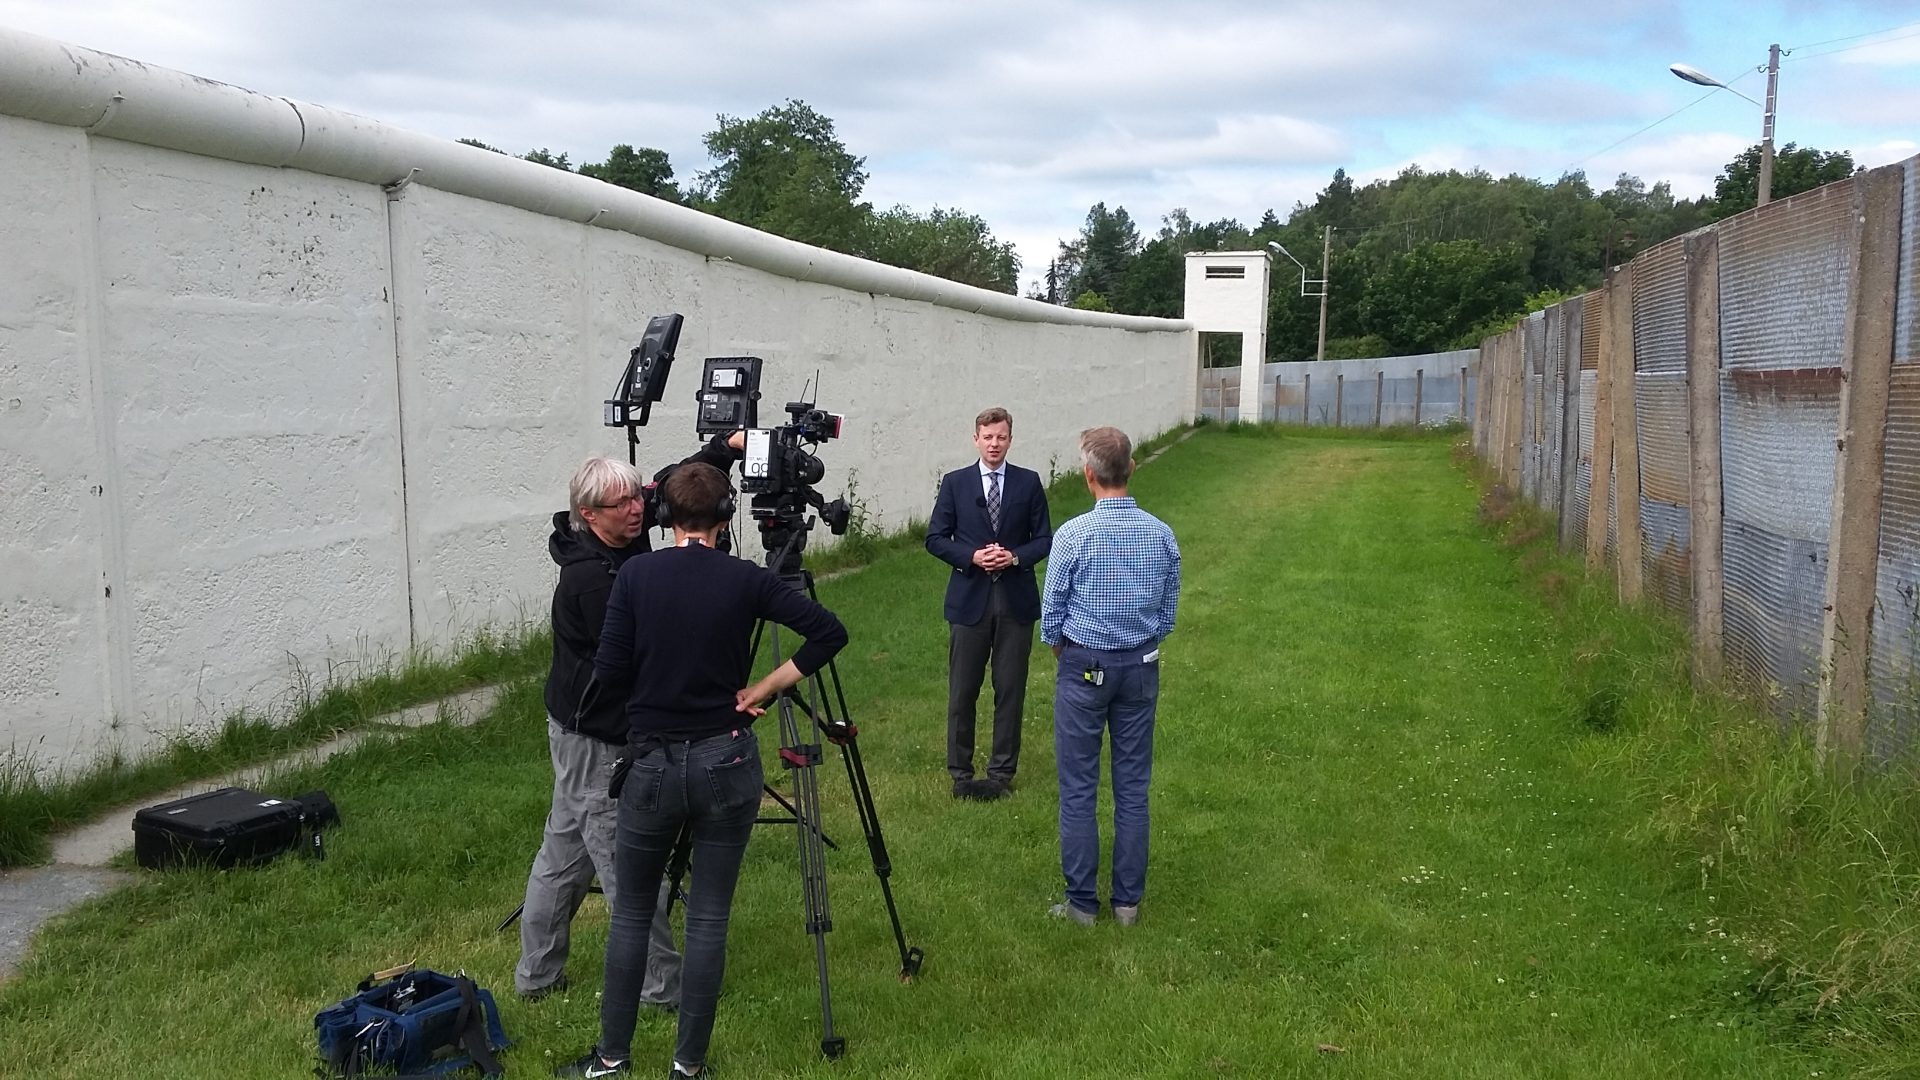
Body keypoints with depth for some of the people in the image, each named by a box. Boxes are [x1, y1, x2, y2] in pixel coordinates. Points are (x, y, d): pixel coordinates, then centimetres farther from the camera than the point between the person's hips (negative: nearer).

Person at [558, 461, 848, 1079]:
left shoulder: (636, 574, -6)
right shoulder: (746, 580, -5)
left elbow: (609, 675, -7)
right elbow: (829, 632, -8)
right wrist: (760, 691, -3)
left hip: (652, 764, 0)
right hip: (727, 763, 0)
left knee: (632, 911, 16)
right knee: (709, 917, 9)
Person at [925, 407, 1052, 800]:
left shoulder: (1029, 483, 4)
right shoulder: (955, 483, 3)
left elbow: (1044, 539, 5)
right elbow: (935, 538, 3)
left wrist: (1015, 556, -13)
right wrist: (971, 557, -13)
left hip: (1016, 599, 1)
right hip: (969, 599, 0)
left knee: (1010, 690, 6)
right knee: (962, 691, 4)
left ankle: (1002, 771, 17)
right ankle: (960, 772, 15)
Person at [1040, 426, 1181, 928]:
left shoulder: (1074, 535, -15)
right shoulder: (1162, 534, -4)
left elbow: (1051, 614, -6)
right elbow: (1168, 613, 6)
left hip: (1084, 667, -4)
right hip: (1142, 666, 4)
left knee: (1079, 790, 5)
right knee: (1133, 788, 10)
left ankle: (1082, 903, 12)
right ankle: (1128, 901, 18)